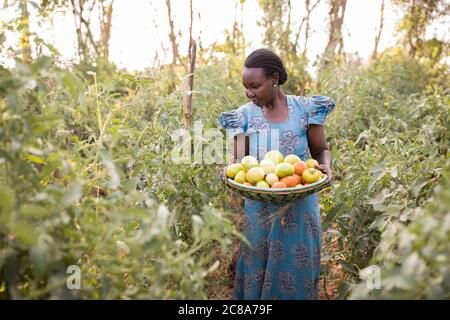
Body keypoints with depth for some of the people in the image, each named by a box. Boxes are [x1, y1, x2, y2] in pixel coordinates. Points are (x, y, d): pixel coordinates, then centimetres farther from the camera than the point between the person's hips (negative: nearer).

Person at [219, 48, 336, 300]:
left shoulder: (305, 109, -5)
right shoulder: (245, 115, -1)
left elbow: (321, 150, 4)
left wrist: (326, 166, -18)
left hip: (300, 207, -1)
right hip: (260, 209, 1)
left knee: (297, 269, 11)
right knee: (259, 268, 12)